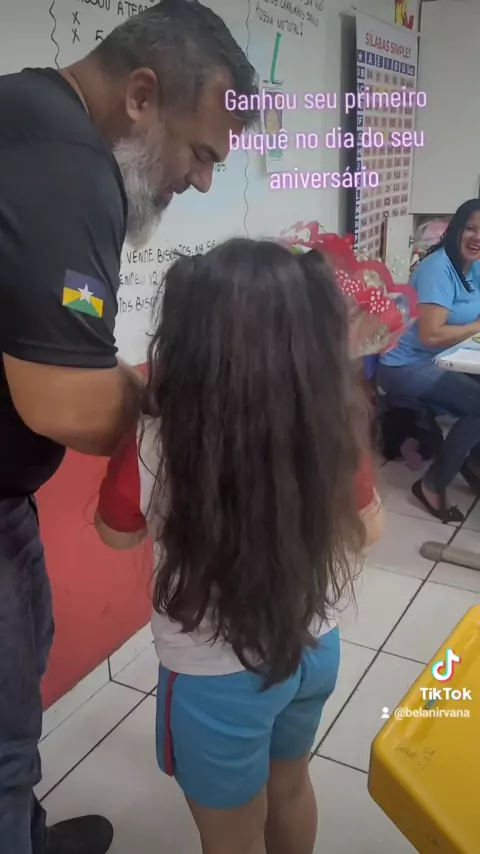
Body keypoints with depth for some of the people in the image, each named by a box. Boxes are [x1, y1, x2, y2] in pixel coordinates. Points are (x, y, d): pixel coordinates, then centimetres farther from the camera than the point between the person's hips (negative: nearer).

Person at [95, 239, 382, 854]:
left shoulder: (157, 446, -30)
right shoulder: (333, 427, -19)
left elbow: (116, 534, -7)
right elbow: (368, 528, 0)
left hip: (216, 678, -4)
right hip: (314, 650, 4)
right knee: (289, 787, 33)